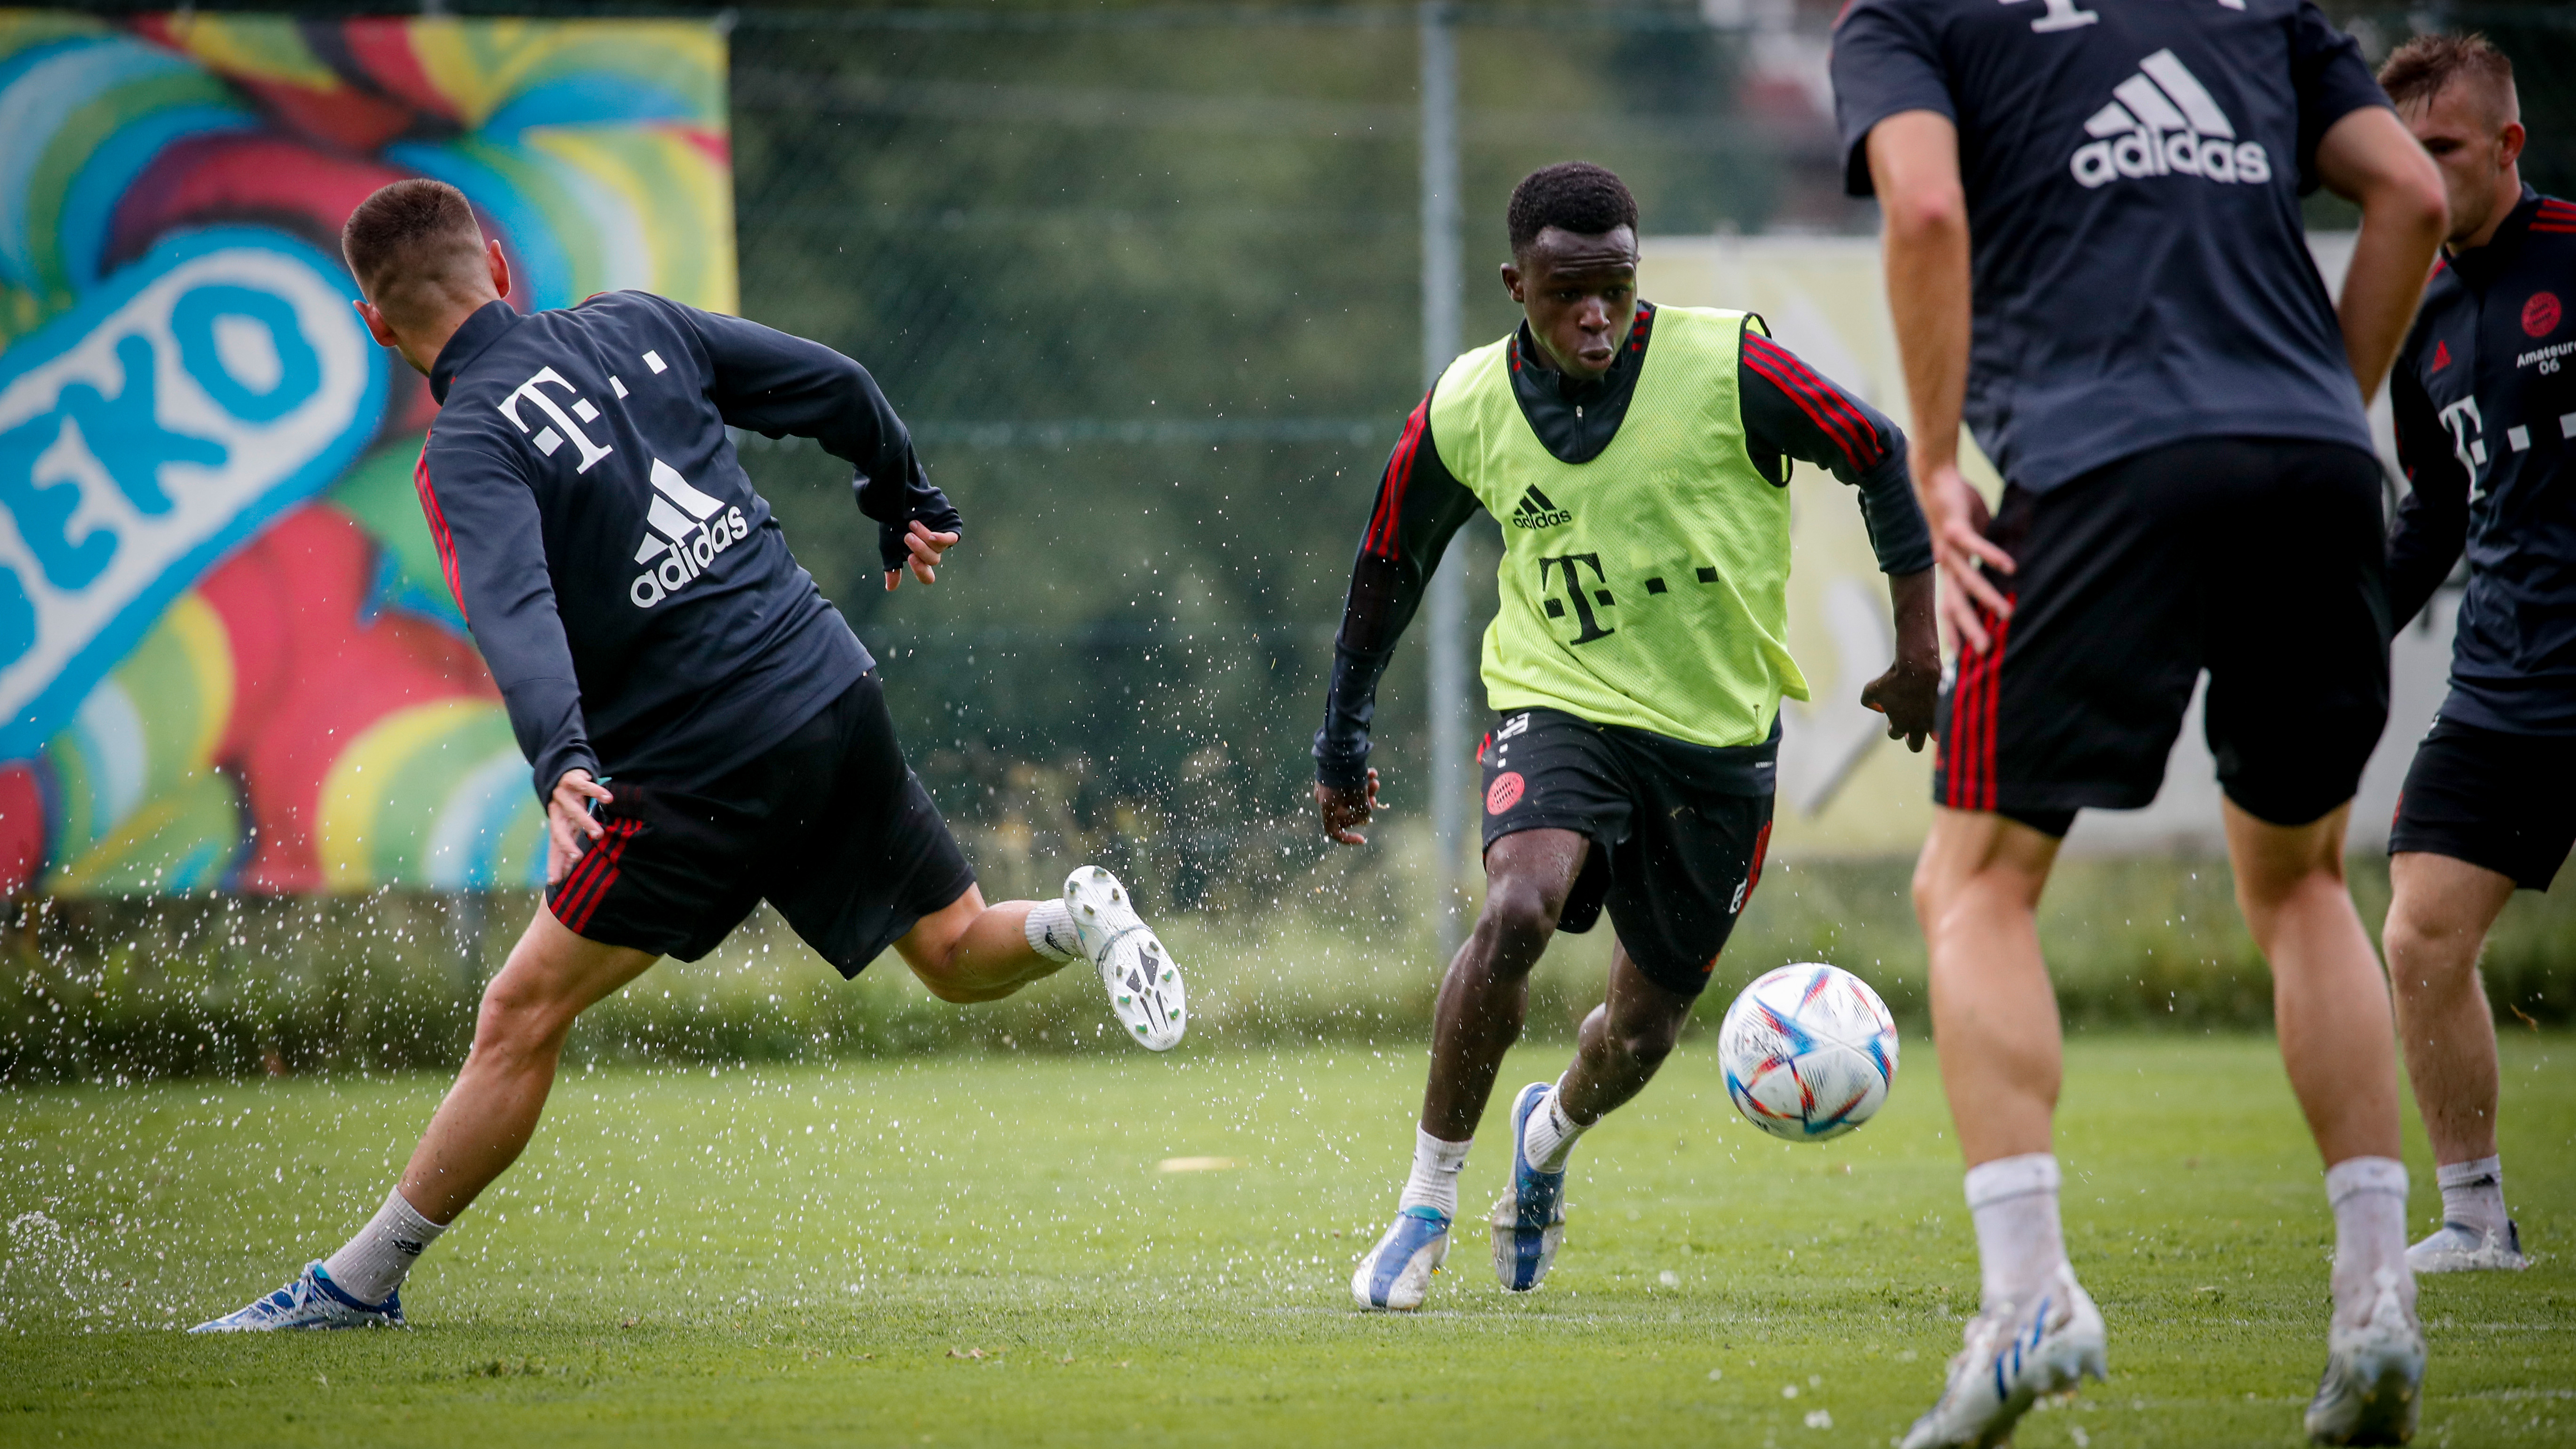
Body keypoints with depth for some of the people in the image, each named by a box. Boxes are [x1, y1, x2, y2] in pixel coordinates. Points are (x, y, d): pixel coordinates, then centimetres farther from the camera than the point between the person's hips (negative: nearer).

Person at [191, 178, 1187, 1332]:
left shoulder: (469, 447, -9)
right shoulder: (634, 327, 9)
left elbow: (514, 610, -27)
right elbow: (835, 387, 16)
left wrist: (559, 765, -40)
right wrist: (906, 505, 33)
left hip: (704, 768, -6)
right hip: (838, 694, 6)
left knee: (521, 1018, -2)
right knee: (961, 956, 21)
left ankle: (360, 1283, 0)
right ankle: (1079, 922, -9)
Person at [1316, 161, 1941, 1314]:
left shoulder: (1724, 370, -16)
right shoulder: (1465, 410, -8)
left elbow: (1876, 455, -3)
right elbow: (1388, 570, 8)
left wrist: (1920, 641, -4)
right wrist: (1342, 745, 13)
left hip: (1720, 733, 0)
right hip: (1561, 703, 0)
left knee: (1644, 1030, 9)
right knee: (1517, 911, -30)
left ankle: (1549, 1132, 47)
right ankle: (1427, 1204, -14)